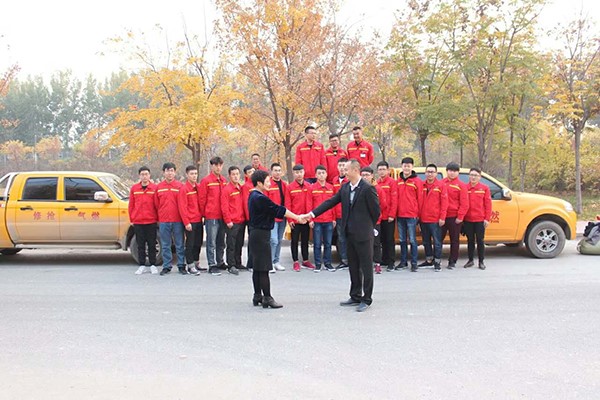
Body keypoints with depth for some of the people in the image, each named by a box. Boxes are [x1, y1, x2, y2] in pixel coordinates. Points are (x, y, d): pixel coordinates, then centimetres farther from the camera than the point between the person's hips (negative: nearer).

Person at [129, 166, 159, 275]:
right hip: (137, 222, 2)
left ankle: (153, 265, 14)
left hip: (151, 221, -2)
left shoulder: (154, 188, 0)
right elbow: (131, 205, 9)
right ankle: (142, 266, 16)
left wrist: (157, 218, -1)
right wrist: (131, 219, 7)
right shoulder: (134, 188, 6)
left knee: (152, 244, 5)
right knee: (140, 245, 8)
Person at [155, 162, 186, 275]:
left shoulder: (180, 186, 0)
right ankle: (166, 266, 16)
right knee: (165, 246, 8)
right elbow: (156, 204, 12)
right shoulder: (158, 187, 7)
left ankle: (181, 265, 12)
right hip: (163, 221, 2)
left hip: (177, 220, -2)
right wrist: (158, 217, 9)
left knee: (180, 245, 4)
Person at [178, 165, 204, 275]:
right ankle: (190, 266, 5)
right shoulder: (184, 189, -8)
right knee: (190, 244, -1)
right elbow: (182, 207, -11)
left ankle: (196, 263, 25)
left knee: (198, 243, 12)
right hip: (190, 222, -6)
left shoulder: (198, 187, 10)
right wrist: (186, 222, -15)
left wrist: (203, 216, 7)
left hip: (199, 220, 6)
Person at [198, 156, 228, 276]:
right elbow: (202, 199, -5)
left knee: (221, 241, 15)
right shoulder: (206, 181, -6)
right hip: (211, 217, -6)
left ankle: (220, 262, 26)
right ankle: (212, 265, 4)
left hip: (222, 216, 6)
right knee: (211, 242, -1)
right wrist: (204, 214, -2)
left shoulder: (224, 181, 11)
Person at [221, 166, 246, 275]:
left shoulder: (241, 188, 12)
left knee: (239, 244, 13)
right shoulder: (226, 189, -7)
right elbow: (224, 207, -10)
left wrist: (245, 218, 12)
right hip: (232, 223, -6)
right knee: (231, 245, -2)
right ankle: (231, 266, 2)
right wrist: (228, 221, -13)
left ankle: (238, 263, 23)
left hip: (242, 221, 6)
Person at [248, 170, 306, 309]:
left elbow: (274, 211, 13)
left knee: (257, 267, 13)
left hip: (256, 234, 10)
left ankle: (257, 296, 20)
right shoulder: (260, 198, -19)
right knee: (263, 268, -5)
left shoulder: (253, 196, 12)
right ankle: (267, 298, 0)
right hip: (261, 235, -10)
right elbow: (279, 210, -15)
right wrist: (297, 217, -5)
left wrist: (296, 217, 8)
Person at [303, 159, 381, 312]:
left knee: (366, 267, 2)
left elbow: (376, 211, -9)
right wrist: (312, 213, -2)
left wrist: (368, 226, 3)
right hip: (350, 233, 7)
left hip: (363, 234, -7)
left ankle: (366, 300, 10)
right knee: (353, 266, 15)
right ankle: (356, 296, 26)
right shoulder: (345, 188, 8)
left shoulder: (367, 188, -13)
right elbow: (330, 202, 6)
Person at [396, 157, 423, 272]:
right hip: (400, 215, 5)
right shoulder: (398, 181, 10)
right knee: (402, 240, 11)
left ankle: (414, 263, 3)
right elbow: (396, 197, 13)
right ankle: (403, 261, 20)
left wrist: (419, 213, -4)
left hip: (412, 215, -5)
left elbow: (420, 198, -2)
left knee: (412, 240, -3)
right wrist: (395, 212, 9)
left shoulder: (417, 181, -3)